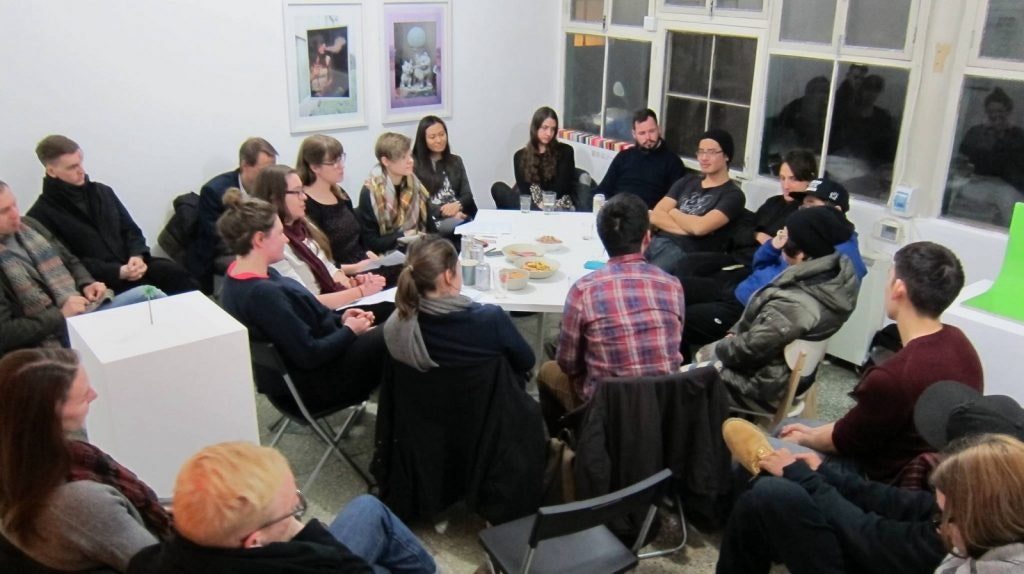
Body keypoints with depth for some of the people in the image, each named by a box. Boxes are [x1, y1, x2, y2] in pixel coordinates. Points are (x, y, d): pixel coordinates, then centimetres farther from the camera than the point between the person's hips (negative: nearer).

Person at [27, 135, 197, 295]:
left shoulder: (102, 192, 17)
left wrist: (137, 256, -7)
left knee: (175, 272, -24)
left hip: (131, 265, 5)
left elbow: (131, 230, 17)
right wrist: (118, 272, -20)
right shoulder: (41, 216, -1)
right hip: (98, 282, -5)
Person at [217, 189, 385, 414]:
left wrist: (339, 319, 1)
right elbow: (310, 355, -26)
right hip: (311, 382, -9)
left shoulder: (241, 274, 0)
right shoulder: (262, 293, -31)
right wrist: (349, 330, -11)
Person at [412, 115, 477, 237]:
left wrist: (457, 205, -11)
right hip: (432, 221, -5)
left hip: (461, 216, 5)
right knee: (458, 224, -39)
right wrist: (445, 212, -17)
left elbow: (467, 195, 14)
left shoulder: (456, 161, 22)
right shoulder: (414, 165, 7)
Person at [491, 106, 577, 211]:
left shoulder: (565, 151, 10)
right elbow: (523, 189, 2)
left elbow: (561, 186, 1)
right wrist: (538, 205, -17)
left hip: (559, 209, -3)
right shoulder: (521, 156, 14)